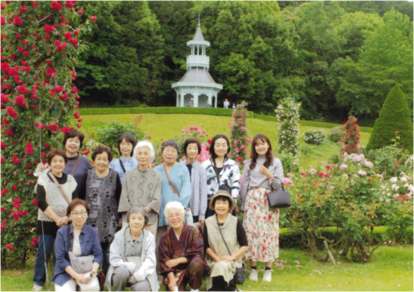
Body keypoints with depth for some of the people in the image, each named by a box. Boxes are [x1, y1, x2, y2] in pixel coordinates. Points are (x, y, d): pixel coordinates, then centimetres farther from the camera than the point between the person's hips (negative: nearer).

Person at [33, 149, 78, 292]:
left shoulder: (70, 180, 8)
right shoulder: (43, 179, 1)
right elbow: (41, 202, -7)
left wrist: (67, 218, -11)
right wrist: (56, 218, -13)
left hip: (66, 223, 2)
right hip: (46, 222, -2)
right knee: (44, 251, -2)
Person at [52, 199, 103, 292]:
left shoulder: (92, 232, 1)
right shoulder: (62, 232, -3)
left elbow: (98, 254, -4)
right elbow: (60, 258, -8)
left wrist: (93, 270, -25)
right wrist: (76, 276, -19)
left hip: (86, 271, 1)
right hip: (66, 272, 0)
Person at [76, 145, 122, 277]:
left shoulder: (114, 176, 4)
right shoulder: (88, 175, 5)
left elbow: (119, 198, 6)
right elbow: (79, 196, 7)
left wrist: (120, 216, 4)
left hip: (109, 221, 0)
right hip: (90, 220, 1)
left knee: (107, 251, 3)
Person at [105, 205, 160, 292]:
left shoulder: (149, 237, -5)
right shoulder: (119, 235, -4)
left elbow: (150, 260, -13)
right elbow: (114, 259, -9)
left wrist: (139, 274, -29)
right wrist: (132, 266, -21)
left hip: (141, 273, -1)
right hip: (124, 268, 1)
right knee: (122, 271, -33)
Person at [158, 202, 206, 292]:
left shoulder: (193, 231, -2)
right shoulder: (165, 237, 3)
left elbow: (198, 254, -8)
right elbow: (164, 261, -3)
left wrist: (178, 260, -14)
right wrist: (171, 278, -18)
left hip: (192, 268, 1)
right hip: (175, 272, -1)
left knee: (196, 263, -34)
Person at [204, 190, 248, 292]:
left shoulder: (236, 222, 1)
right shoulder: (208, 222, 6)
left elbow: (245, 245, 2)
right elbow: (206, 246, 6)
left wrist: (231, 257, -12)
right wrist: (217, 258, -9)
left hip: (232, 262, -1)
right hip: (213, 261, 1)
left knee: (222, 266, -35)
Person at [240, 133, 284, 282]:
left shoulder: (276, 162, 8)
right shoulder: (249, 163, 11)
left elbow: (279, 184, 2)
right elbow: (244, 184, 12)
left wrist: (268, 174, -13)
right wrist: (244, 204, 8)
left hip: (269, 202, -1)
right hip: (252, 201, 1)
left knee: (269, 232, -2)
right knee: (252, 231, -2)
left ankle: (268, 270, 4)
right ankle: (253, 269, 5)